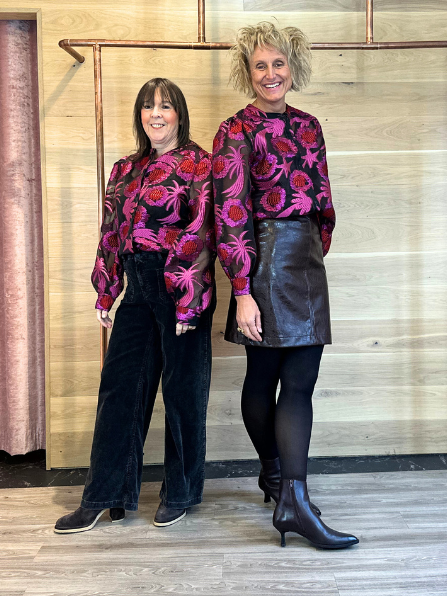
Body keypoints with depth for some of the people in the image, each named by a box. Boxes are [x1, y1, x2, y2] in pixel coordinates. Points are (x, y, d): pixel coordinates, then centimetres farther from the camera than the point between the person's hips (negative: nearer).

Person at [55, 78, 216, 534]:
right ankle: (104, 497, 17)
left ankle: (181, 494, 22)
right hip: (138, 292, 6)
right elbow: (111, 234, 17)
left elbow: (200, 234, -11)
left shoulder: (197, 163, -3)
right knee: (120, 388, 6)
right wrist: (105, 293, 13)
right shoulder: (126, 169, 16)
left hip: (180, 288, -6)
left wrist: (188, 300, -17)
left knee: (182, 389, 4)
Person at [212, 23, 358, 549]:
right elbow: (230, 216, -11)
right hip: (265, 261, -6)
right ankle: (275, 473, 19)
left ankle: (291, 497, 12)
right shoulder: (236, 132, -5)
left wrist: (317, 249, 17)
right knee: (264, 376, 4)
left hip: (306, 260, 6)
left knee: (299, 380, 4)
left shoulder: (307, 126, 15)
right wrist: (242, 291, -16)